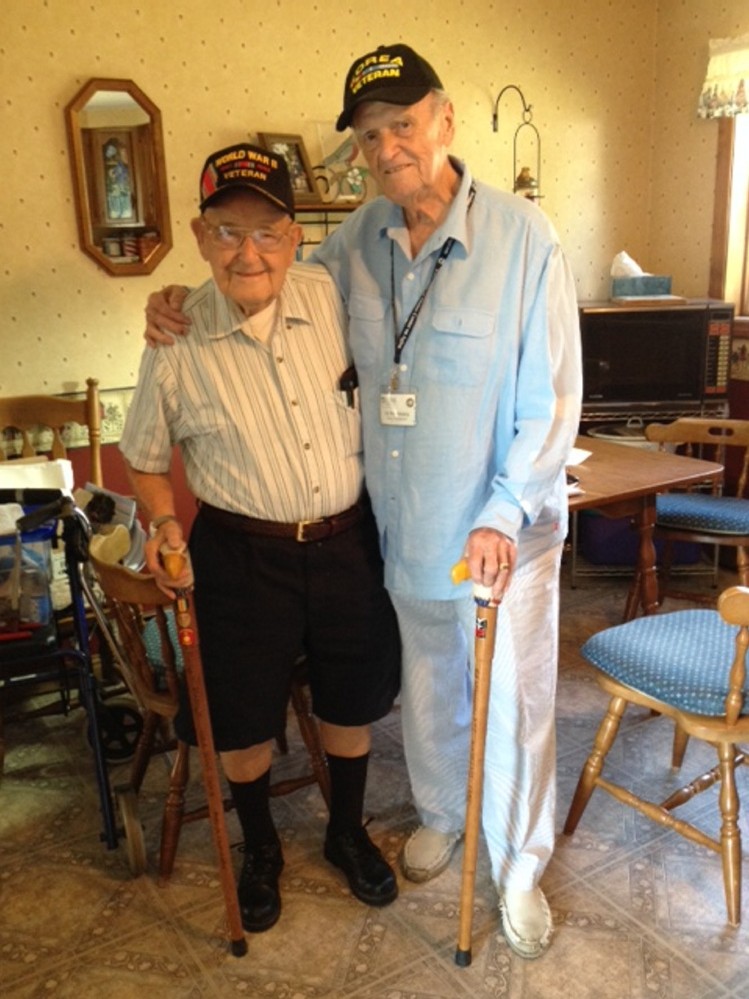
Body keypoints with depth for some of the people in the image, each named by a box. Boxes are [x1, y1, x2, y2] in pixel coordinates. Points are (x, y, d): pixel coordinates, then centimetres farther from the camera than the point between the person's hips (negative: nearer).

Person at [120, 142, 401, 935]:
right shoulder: (177, 343, -12)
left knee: (352, 703, 17)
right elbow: (144, 458, 2)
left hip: (348, 543, 2)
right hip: (241, 556, -2)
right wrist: (164, 521, -16)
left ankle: (347, 832, 46)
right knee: (243, 720, 11)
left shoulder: (332, 298, -7)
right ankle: (260, 849, 43)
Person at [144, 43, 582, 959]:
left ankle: (519, 864, 37)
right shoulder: (359, 239, -2)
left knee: (511, 700, 12)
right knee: (424, 685, 23)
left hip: (502, 531, -4)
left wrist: (505, 514, -19)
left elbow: (551, 398, -14)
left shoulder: (522, 237, -15)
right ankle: (439, 813, 51)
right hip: (403, 523, 4)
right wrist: (183, 301, -4)